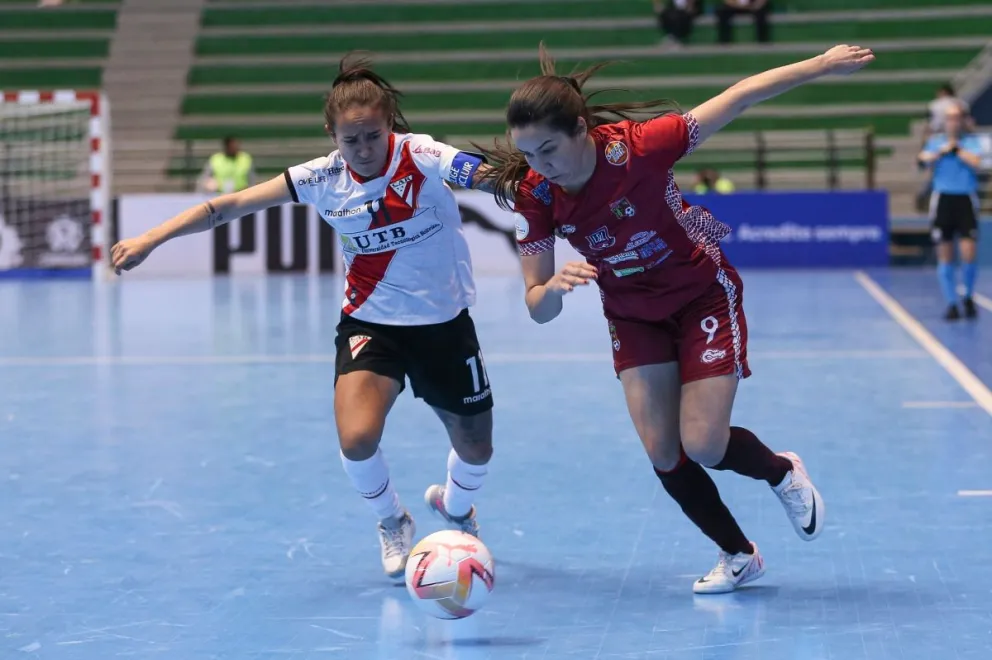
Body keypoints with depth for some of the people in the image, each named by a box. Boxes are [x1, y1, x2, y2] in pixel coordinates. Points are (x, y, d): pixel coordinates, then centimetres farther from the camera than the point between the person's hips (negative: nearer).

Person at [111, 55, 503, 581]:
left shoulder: (422, 158, -21)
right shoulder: (324, 179, -13)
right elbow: (231, 205, -10)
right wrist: (151, 239, -16)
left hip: (444, 323, 0)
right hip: (370, 321, 0)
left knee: (475, 449, 10)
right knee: (357, 439, -23)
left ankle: (455, 509, 49)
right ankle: (393, 523, 11)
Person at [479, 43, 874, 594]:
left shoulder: (637, 146, -32)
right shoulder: (534, 196, -21)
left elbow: (740, 95, -21)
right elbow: (538, 309, -17)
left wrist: (822, 65, -14)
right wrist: (555, 285, -40)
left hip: (703, 296, -4)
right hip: (633, 315, 4)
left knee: (703, 446, -8)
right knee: (663, 454, -2)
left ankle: (781, 472, 26)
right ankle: (738, 555, 22)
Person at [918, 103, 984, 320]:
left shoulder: (971, 141, 4)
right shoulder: (935, 142, 9)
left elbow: (976, 162, -14)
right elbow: (924, 160, -9)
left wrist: (956, 148, -9)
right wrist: (943, 150, -17)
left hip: (966, 200, -1)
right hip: (942, 200, 2)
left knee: (969, 254, -9)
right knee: (945, 256, 3)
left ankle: (968, 298, 15)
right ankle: (951, 304, 13)